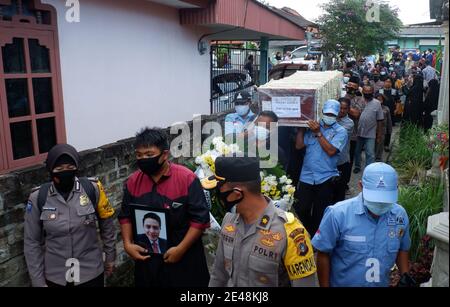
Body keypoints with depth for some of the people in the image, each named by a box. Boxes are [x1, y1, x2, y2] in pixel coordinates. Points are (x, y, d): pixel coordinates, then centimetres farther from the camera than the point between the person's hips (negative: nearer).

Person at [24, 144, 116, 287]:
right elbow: (31, 242, -2)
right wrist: (38, 281, -1)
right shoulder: (38, 198, -10)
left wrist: (110, 256, 9)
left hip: (92, 273, 0)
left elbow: (107, 224, 1)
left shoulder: (92, 189, -12)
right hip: (55, 277, 1)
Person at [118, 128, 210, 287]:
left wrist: (181, 249, -18)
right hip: (146, 258, 4)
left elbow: (200, 218, -15)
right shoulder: (133, 181, 0)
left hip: (184, 259, -4)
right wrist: (127, 244, -2)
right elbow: (125, 216, 11)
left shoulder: (187, 178, -16)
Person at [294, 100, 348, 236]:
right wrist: (301, 127, -1)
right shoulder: (313, 126, 8)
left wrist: (318, 133, -16)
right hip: (306, 176, 2)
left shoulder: (340, 131, -1)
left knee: (319, 214, 10)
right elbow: (299, 145, 3)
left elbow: (331, 150, -15)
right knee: (300, 209, 4)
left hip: (326, 178, -2)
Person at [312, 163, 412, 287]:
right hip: (342, 283, -3)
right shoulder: (338, 214, -25)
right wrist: (324, 286, -11)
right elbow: (323, 254, -15)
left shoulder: (400, 215, -11)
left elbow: (402, 249, 7)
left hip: (381, 284, 4)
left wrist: (405, 276, -5)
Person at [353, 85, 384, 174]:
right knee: (357, 151, 16)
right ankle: (357, 166, 36)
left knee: (370, 154, -1)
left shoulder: (376, 104, -3)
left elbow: (380, 120, 0)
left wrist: (379, 135, 0)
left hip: (370, 134, -2)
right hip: (358, 132, 2)